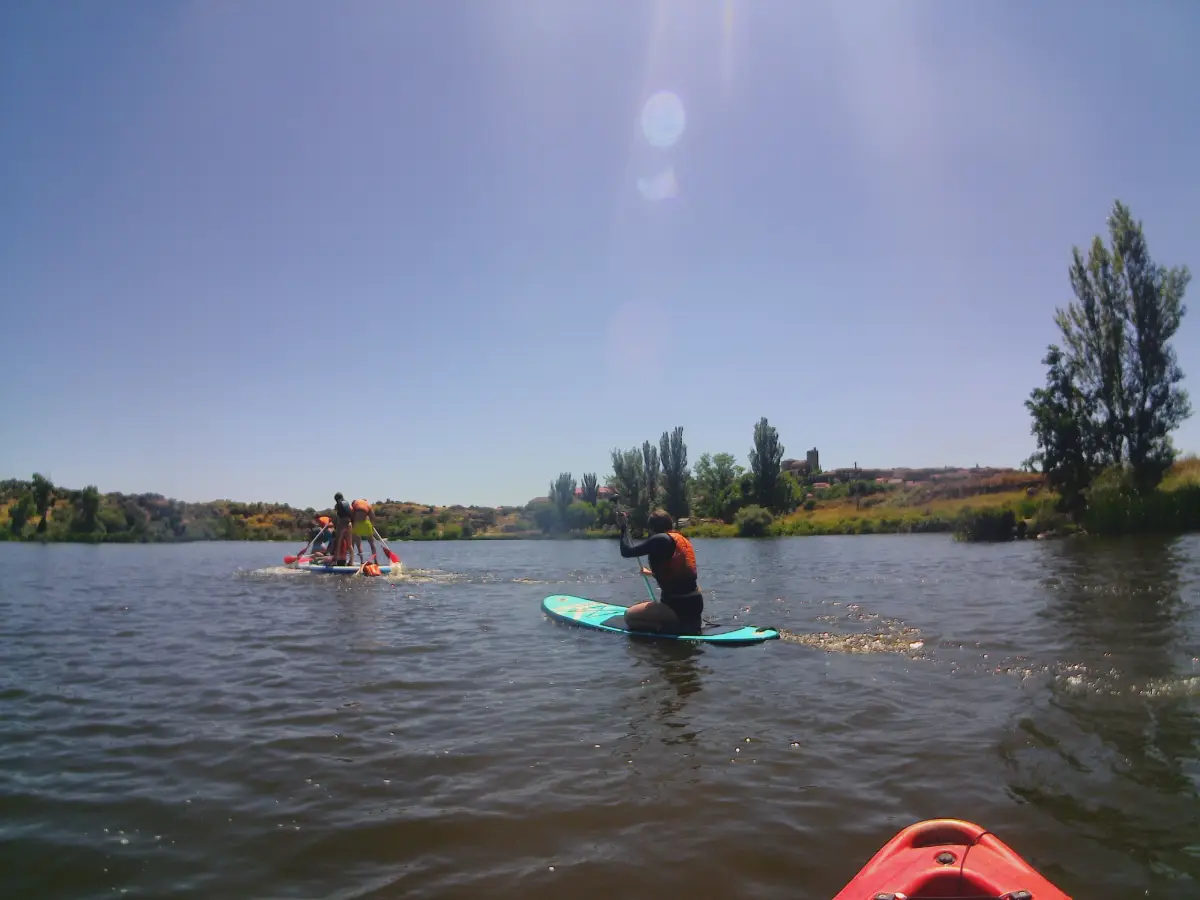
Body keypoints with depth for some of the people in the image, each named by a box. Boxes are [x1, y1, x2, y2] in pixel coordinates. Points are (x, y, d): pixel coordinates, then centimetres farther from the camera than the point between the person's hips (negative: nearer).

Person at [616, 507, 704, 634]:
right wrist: (653, 572, 44)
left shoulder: (660, 539, -10)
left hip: (679, 607, -8)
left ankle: (676, 628, -8)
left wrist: (623, 527, 6)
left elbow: (626, 552, -9)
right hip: (696, 604, 8)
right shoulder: (684, 541, 14)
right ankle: (689, 621, 12)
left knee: (629, 616, 3)